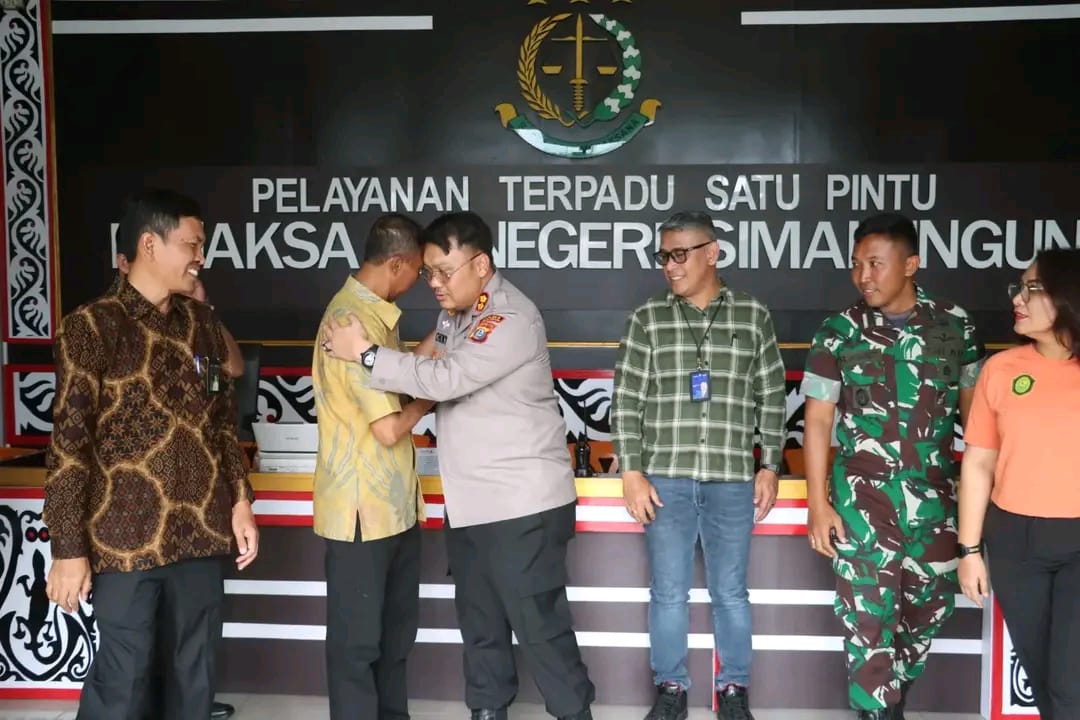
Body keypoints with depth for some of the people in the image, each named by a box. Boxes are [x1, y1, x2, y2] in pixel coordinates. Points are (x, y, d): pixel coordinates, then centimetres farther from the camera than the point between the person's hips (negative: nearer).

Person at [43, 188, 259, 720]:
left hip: (200, 533, 5)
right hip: (125, 538, -5)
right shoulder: (93, 326, -8)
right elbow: (67, 446, -10)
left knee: (195, 674, 13)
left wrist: (241, 500, 8)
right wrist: (68, 549, -11)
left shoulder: (202, 323, 9)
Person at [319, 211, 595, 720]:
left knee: (539, 623, 0)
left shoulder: (512, 319, -19)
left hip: (523, 502, -8)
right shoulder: (454, 311, 9)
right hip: (469, 503, 9)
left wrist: (365, 353, -19)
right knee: (479, 620, 18)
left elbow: (446, 378, -26)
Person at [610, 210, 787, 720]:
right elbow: (626, 401, 0)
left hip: (732, 479, 0)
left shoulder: (754, 317, 3)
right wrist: (631, 471, -5)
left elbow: (772, 399, 7)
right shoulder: (648, 319, 2)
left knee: (730, 591, 10)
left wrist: (770, 467, 3)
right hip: (665, 478, 0)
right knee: (668, 591, 7)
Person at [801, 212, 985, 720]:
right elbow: (818, 420, -4)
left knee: (928, 613, 15)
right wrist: (818, 503, -8)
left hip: (936, 502, 3)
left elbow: (974, 410, 6)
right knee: (869, 621, 1)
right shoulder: (839, 332, -5)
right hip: (863, 504, -2)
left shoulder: (955, 325, -1)